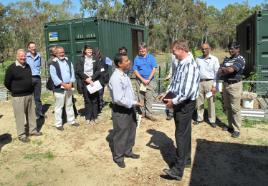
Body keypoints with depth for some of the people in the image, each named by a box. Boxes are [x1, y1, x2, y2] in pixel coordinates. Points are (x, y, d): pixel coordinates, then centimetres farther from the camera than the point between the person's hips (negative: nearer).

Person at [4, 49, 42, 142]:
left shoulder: (28, 66, 7)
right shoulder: (11, 68, -12)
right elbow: (7, 83, -5)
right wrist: (15, 91, 5)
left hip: (30, 94, 6)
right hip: (18, 96, -6)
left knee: (32, 114, 14)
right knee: (20, 116, 1)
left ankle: (33, 130, 29)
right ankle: (21, 135, 12)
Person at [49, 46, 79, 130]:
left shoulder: (68, 62, 9)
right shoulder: (53, 64, -8)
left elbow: (72, 73, 5)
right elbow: (54, 77, -15)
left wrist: (70, 83, -10)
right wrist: (64, 84, -20)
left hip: (69, 87, 5)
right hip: (59, 88, -5)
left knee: (69, 105, 16)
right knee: (59, 107, 1)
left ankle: (71, 121, 28)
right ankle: (58, 124, 11)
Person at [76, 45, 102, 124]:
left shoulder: (95, 59, 8)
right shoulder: (81, 60, 6)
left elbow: (99, 70, 0)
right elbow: (78, 71, -3)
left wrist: (91, 78, -11)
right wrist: (86, 78, -13)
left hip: (94, 82, 1)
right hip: (85, 82, -1)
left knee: (94, 100, 1)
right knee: (87, 100, 2)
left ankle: (94, 117, 9)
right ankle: (88, 118, 10)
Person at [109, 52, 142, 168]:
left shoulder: (124, 75, 6)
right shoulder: (115, 78, -25)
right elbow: (119, 99, -30)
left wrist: (133, 104, 10)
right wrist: (134, 103, -21)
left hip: (129, 108, 9)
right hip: (120, 111, -9)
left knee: (131, 131, 22)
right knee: (120, 134, 8)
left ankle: (128, 151, 43)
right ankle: (118, 157, 29)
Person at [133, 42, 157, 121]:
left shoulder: (151, 57, 1)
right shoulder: (137, 58, 3)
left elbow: (154, 69, -3)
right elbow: (135, 70, 0)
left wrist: (148, 79, -10)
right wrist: (142, 79, -9)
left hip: (150, 80, -1)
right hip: (140, 80, 1)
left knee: (149, 97, -2)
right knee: (140, 97, 7)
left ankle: (149, 113, 6)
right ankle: (142, 111, 20)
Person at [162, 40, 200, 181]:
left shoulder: (190, 65, -21)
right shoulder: (180, 63, 8)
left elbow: (188, 91, -28)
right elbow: (174, 82, 18)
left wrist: (173, 101, -19)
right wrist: (168, 94, 5)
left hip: (185, 104, -9)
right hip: (179, 102, 9)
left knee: (181, 135, -4)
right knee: (184, 133, 19)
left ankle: (178, 171, 5)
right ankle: (186, 160, 36)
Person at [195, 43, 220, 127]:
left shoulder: (214, 59, 0)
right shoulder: (198, 59, 9)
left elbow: (217, 73, -3)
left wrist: (214, 85, -8)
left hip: (209, 82, -3)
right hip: (199, 82, 3)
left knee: (211, 102, 2)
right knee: (199, 101, 9)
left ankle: (212, 120, 13)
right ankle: (199, 118, 22)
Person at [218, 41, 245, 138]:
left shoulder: (240, 59, -9)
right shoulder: (227, 59, 13)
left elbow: (230, 69, -24)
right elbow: (219, 72, 6)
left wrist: (223, 69, -6)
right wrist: (226, 70, -13)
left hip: (235, 85, -7)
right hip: (226, 84, 7)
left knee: (235, 108, -3)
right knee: (227, 107, 14)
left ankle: (236, 129, 7)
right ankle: (230, 125, 28)